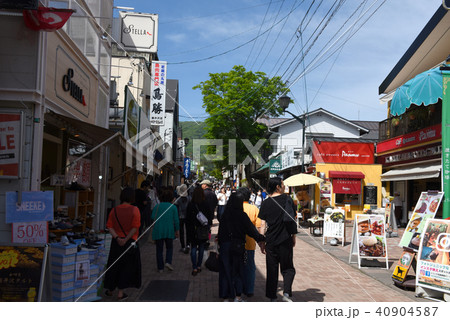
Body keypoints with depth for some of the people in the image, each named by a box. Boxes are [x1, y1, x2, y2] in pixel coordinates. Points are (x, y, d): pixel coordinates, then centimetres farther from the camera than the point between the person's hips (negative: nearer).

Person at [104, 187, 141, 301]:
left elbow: (109, 226, -6)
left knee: (114, 265, 16)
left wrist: (117, 238, -12)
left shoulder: (114, 210, -1)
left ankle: (110, 290, 31)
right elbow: (135, 227, -17)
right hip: (130, 243, -3)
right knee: (127, 266, 8)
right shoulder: (134, 210, -10)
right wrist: (126, 239, -13)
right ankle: (120, 293, 12)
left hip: (116, 242, 3)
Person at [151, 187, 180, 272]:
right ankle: (168, 262, -4)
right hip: (169, 231, 0)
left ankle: (160, 268, 11)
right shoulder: (173, 207, -2)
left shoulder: (157, 206, -1)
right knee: (169, 247, 17)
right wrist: (177, 230, 8)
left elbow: (152, 218, -2)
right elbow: (176, 220, -2)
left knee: (159, 249, 9)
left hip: (158, 231, 1)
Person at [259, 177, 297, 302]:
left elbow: (263, 224, 1)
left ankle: (272, 297, 16)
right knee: (288, 269, 11)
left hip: (270, 241, 2)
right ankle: (286, 293, -6)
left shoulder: (265, 203, 2)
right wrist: (293, 237, 7)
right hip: (285, 240, -2)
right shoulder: (286, 199, -5)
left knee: (272, 270, 12)